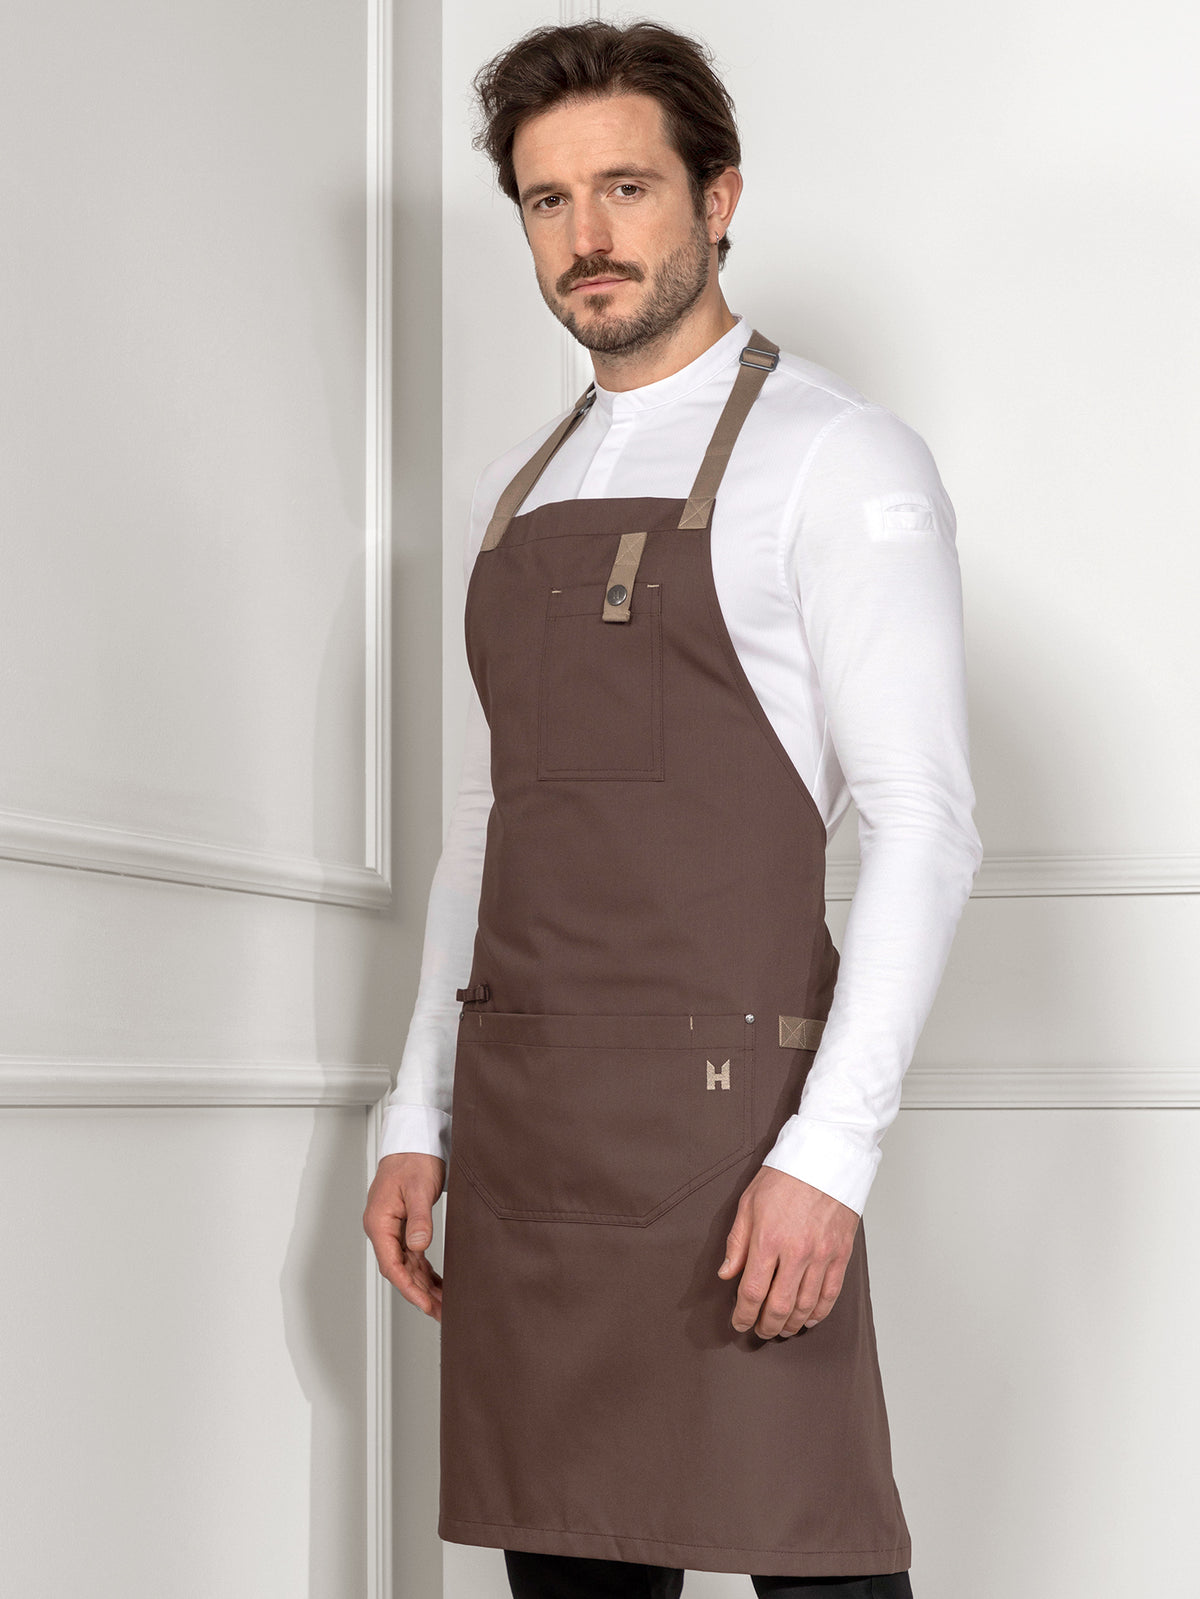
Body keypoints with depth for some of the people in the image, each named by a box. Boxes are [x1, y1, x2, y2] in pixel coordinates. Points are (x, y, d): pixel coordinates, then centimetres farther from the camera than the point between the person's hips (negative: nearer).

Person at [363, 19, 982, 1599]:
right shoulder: (518, 493, 18)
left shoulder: (835, 459, -3)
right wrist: (420, 1120, 15)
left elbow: (923, 825, -10)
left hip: (723, 1109, -6)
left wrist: (829, 1153, -18)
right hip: (521, 1119, 6)